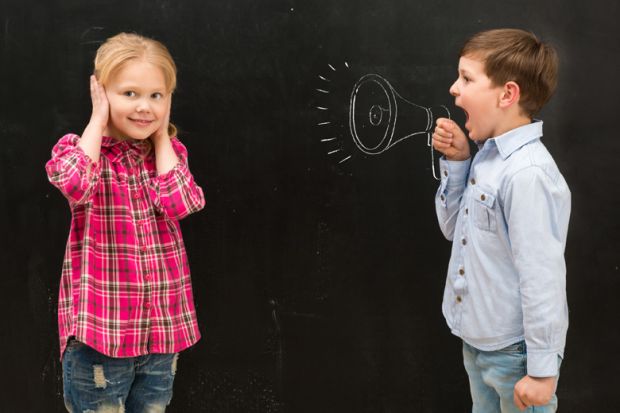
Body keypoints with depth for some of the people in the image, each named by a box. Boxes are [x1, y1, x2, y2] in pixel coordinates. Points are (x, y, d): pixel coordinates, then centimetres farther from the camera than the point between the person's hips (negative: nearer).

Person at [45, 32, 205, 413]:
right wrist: (98, 120, -15)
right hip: (100, 327, -4)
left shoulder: (170, 152, 7)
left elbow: (179, 203, -13)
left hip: (162, 326, 4)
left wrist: (161, 134, -4)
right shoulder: (81, 150, -4)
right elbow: (75, 184, -29)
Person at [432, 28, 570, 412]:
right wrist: (457, 162, -3)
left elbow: (543, 279, -24)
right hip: (477, 341, 8)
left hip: (513, 352, -8)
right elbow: (455, 229, 11)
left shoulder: (527, 174, -25)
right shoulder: (488, 156, 0)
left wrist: (542, 369, -20)